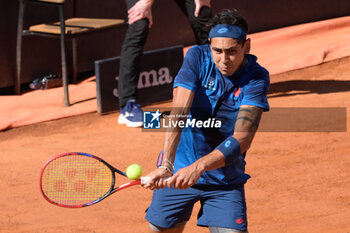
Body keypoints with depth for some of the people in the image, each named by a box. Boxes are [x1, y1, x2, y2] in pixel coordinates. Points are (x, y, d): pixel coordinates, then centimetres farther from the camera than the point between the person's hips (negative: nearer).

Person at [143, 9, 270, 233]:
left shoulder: (257, 78, -15)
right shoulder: (197, 58, -12)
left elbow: (242, 139, -26)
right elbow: (178, 114, -24)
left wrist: (198, 167, -41)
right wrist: (166, 165, -38)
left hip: (226, 179, -1)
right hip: (178, 172, 1)